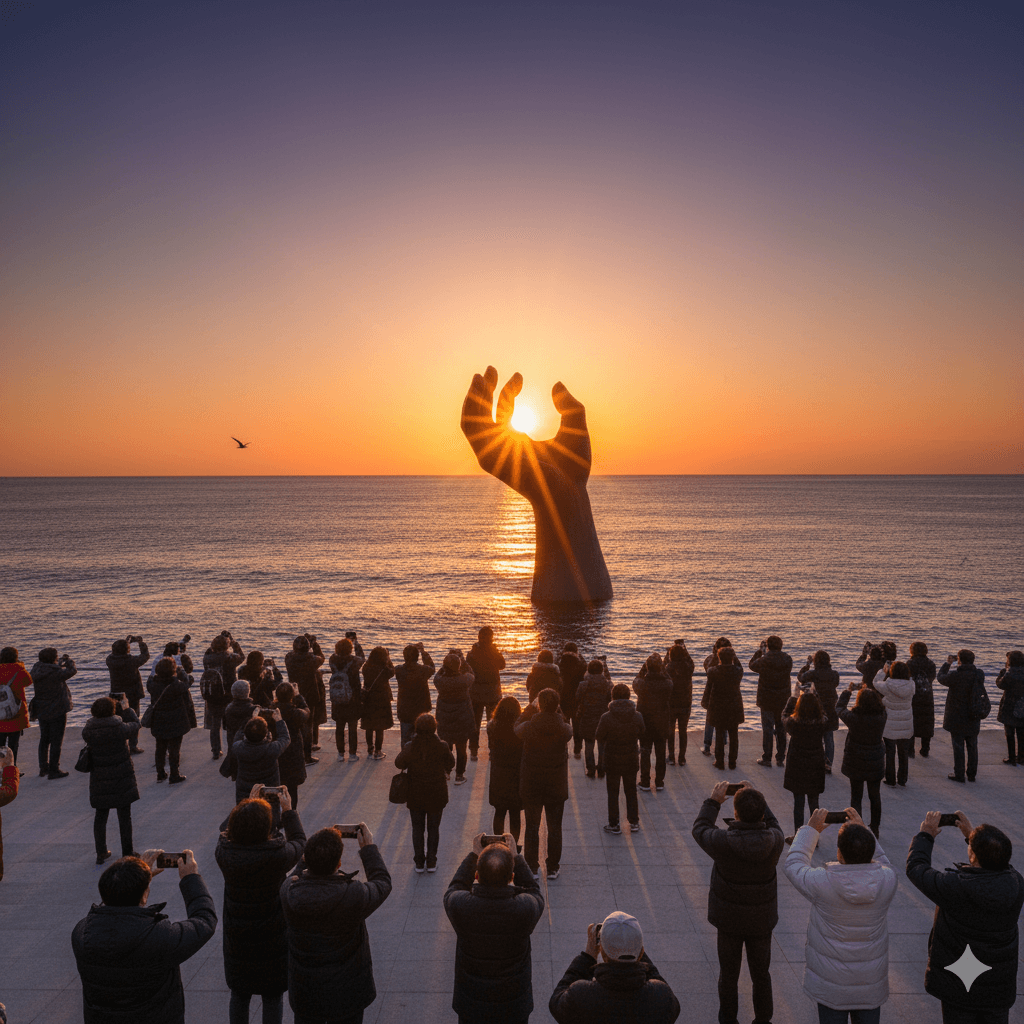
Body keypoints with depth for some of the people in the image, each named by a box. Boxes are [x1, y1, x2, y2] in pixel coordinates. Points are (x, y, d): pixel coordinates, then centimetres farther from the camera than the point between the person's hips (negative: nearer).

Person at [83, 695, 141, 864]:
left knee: (100, 816, 18)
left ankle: (101, 853, 23)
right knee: (124, 816, 9)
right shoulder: (120, 728, -18)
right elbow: (135, 724, 1)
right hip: (121, 778, -2)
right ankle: (127, 853, 17)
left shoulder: (87, 732, -10)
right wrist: (126, 708, 15)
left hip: (99, 780, 2)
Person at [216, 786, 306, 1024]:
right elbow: (299, 841, -6)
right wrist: (288, 810, 5)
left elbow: (230, 833, 6)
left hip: (236, 938, 3)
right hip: (272, 939, -3)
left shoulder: (224, 852, -19)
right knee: (272, 997, 18)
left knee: (239, 995, 23)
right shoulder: (277, 854, -28)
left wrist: (249, 803, 11)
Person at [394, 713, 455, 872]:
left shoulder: (410, 747, -18)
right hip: (437, 795, 0)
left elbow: (399, 763, -9)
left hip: (415, 795, 0)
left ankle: (419, 863, 22)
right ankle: (431, 862, 22)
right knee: (433, 828, 16)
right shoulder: (442, 747, -18)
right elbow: (450, 763, -4)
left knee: (417, 828, 16)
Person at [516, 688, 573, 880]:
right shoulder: (564, 729, -18)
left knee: (532, 827, 14)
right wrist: (555, 710, 10)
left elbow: (517, 727, 5)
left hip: (531, 786, 0)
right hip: (556, 787, 0)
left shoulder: (529, 727, -19)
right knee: (555, 828, 15)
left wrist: (531, 707, 10)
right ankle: (553, 868, 24)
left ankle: (532, 868, 22)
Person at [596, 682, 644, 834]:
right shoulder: (637, 716, -10)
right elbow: (642, 737, 4)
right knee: (631, 791, 19)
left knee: (613, 793, 11)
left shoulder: (606, 717, -17)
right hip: (631, 760, 2)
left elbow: (600, 738, -7)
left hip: (612, 761, -2)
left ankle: (613, 825, 16)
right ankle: (634, 822, 24)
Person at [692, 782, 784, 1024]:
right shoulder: (774, 840, -22)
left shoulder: (723, 842, -28)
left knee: (728, 974, 19)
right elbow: (773, 824, 3)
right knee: (761, 973, 22)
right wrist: (757, 800, 7)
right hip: (762, 919, 2)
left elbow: (700, 829, -6)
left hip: (730, 919, -2)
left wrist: (713, 802, 3)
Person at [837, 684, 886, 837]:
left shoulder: (853, 717, -22)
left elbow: (840, 708, -3)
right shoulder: (881, 716, -15)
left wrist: (848, 690, 9)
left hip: (856, 763, -2)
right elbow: (879, 705, 9)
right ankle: (875, 829, 27)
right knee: (875, 796, 17)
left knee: (856, 797, 10)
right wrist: (869, 691, 14)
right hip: (875, 763, 3)